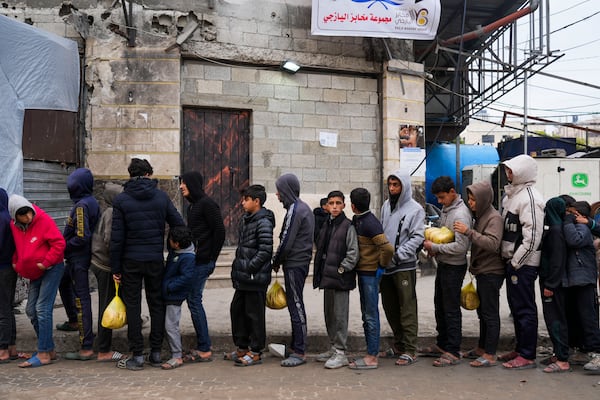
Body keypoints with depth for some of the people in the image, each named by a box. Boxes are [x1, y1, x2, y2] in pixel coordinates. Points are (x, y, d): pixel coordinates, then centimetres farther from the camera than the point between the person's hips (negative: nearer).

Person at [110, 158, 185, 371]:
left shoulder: (121, 199, -4)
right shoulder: (161, 196, 1)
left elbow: (117, 236, -6)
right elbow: (179, 225, -1)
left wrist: (115, 267, -1)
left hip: (131, 260, -2)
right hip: (156, 259, 2)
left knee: (132, 306, 6)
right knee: (157, 304, 11)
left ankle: (137, 356, 8)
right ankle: (156, 353, 16)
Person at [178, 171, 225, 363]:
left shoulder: (207, 204, -12)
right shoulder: (193, 205, 17)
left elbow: (219, 231, -15)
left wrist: (212, 258, -12)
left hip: (202, 262, -9)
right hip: (194, 260, 9)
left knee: (194, 301, -6)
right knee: (193, 300, 11)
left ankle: (204, 350, 2)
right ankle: (203, 346, 20)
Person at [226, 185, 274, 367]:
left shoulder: (264, 222, -15)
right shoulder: (245, 220, 14)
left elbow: (265, 250, -20)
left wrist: (249, 268, -19)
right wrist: (237, 266, 12)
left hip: (256, 278, -10)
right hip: (242, 277, 10)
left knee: (254, 314, 1)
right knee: (237, 309, 16)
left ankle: (255, 352, 13)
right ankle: (242, 348, 30)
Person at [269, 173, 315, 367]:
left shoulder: (294, 210, -15)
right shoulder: (304, 207, 15)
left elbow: (286, 242, -19)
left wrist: (276, 261, -3)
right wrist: (280, 260, 14)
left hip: (294, 265, -10)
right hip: (302, 262, 10)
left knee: (296, 307, -4)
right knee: (295, 305, 14)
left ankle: (299, 353, 3)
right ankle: (295, 348, 23)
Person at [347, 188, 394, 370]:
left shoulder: (370, 223, -19)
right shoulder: (356, 220, 9)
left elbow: (387, 248, -27)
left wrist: (381, 265, -14)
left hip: (371, 273, -9)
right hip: (362, 271, 9)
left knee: (371, 315, -2)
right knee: (366, 314, 15)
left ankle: (372, 357, 6)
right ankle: (371, 353, 25)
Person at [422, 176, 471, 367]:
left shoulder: (460, 214, -21)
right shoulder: (446, 209, 9)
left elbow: (461, 246, -27)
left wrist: (435, 247, -20)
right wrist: (433, 246, 3)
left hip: (454, 266, -10)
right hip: (443, 264, 10)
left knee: (451, 310, -3)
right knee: (440, 306, 19)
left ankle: (453, 353, 6)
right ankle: (442, 343, 33)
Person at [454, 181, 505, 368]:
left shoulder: (494, 217, -15)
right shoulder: (480, 215, 12)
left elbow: (492, 243, -28)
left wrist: (468, 232, -31)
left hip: (491, 273, -9)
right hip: (482, 271, 9)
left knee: (490, 313, -3)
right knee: (482, 312, 17)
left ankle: (490, 355, 4)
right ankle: (481, 348, 29)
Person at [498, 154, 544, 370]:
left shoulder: (530, 197, -17)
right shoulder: (512, 194, 13)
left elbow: (532, 238, -22)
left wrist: (516, 262, -18)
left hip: (523, 263, -10)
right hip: (512, 260, 10)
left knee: (524, 308, -2)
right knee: (516, 306, 17)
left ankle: (527, 356, 8)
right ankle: (520, 349, 29)